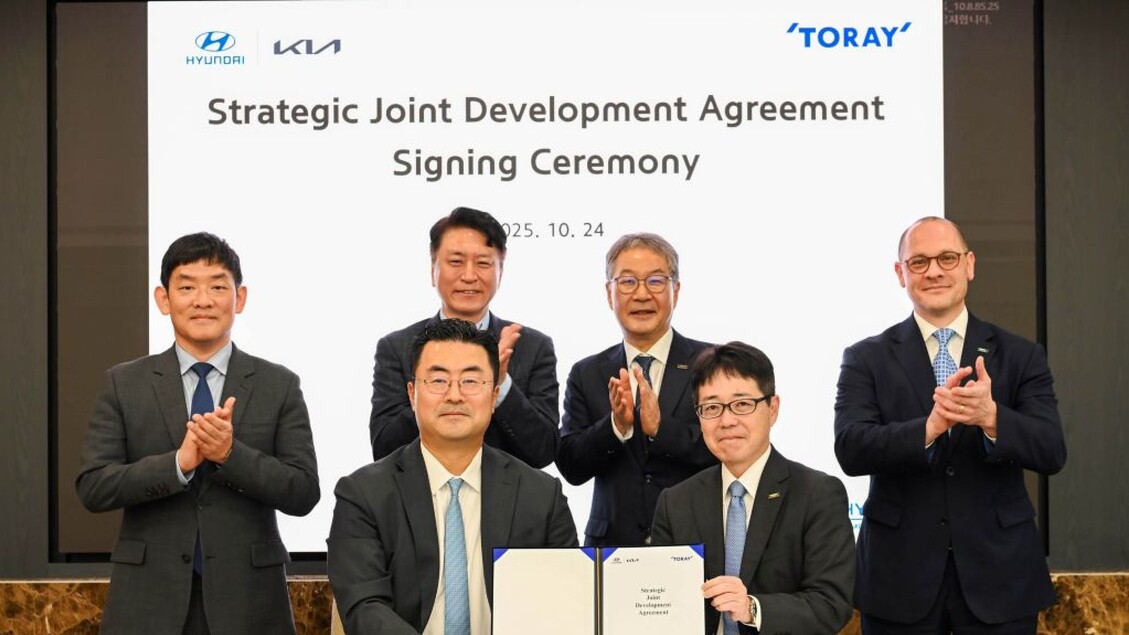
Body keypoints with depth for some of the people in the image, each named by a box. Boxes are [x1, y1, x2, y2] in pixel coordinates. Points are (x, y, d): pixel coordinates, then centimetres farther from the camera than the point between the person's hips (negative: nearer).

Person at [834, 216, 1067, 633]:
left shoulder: (1021, 356, 4)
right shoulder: (867, 359, 2)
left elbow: (1052, 452, -7)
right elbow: (850, 450, -12)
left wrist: (990, 417, -26)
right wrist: (928, 428, -28)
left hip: (998, 575, 1)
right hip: (899, 579, -1)